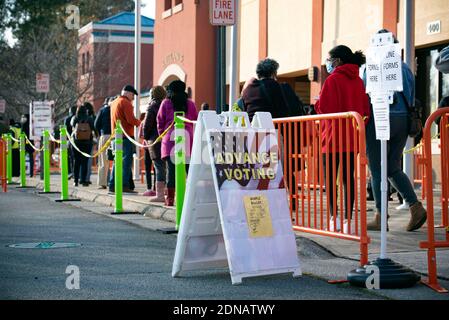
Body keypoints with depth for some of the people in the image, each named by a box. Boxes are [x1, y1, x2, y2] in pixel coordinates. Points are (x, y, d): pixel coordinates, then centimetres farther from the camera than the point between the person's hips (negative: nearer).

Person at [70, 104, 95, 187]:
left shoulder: (75, 119, -4)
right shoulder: (89, 119, -7)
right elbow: (93, 129, -3)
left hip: (76, 143, 1)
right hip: (87, 143, -1)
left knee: (76, 162, 8)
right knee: (85, 162, 2)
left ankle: (76, 180, 7)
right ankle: (83, 180, -1)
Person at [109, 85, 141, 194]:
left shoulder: (114, 102, 19)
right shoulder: (126, 103, -9)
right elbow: (131, 120, -17)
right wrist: (139, 122, 1)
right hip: (126, 136, -9)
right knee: (127, 161, -7)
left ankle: (112, 185, 12)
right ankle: (125, 186, -11)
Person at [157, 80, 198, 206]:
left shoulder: (166, 103, 6)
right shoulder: (190, 104, 10)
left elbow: (160, 122, 8)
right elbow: (196, 121, 12)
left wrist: (163, 136, 20)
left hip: (170, 139, -1)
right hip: (188, 139, 1)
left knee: (171, 168, -1)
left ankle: (170, 197, -1)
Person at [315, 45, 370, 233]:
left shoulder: (333, 80, -10)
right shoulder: (358, 80, 10)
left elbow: (324, 108, -15)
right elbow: (365, 109, 9)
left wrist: (317, 103, 4)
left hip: (334, 136, -6)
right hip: (352, 137, 6)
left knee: (329, 177, 1)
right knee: (348, 177, 7)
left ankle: (334, 216, -4)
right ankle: (348, 219, 5)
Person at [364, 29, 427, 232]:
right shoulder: (406, 69, 12)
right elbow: (411, 99, 15)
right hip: (403, 121, 6)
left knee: (377, 171, 1)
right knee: (393, 168, 15)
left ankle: (380, 218, 3)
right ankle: (416, 207, -1)